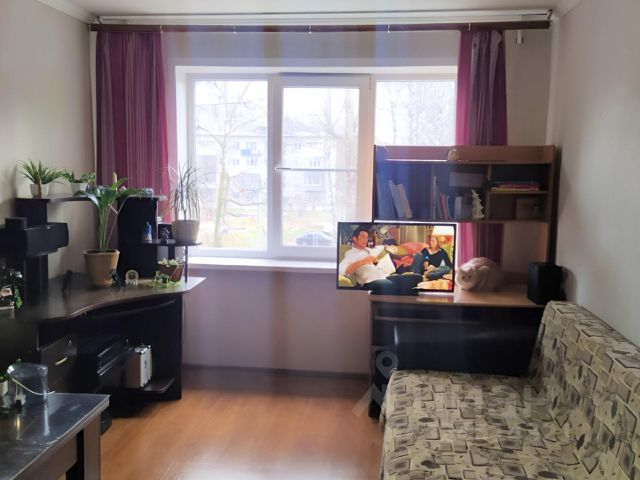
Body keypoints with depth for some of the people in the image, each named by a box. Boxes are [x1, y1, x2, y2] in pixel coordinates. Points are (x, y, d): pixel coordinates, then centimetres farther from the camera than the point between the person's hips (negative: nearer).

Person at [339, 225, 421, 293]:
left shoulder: (368, 250, 30)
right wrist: (363, 261, -20)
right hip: (371, 282, -9)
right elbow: (341, 270, -17)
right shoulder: (350, 254, 7)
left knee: (417, 277, -2)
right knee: (389, 285, -44)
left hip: (385, 278, 9)